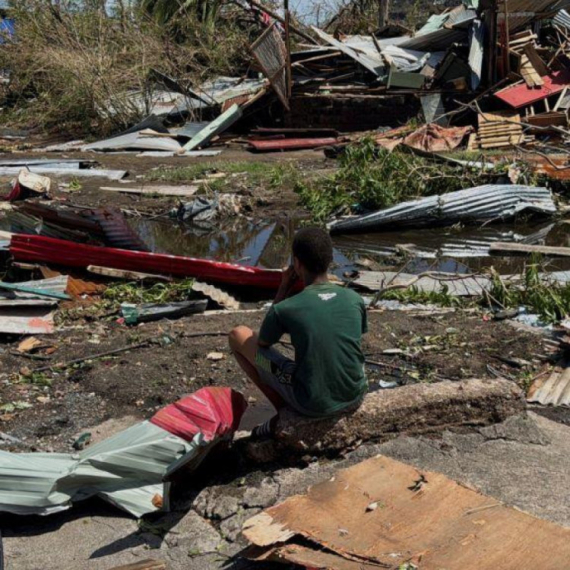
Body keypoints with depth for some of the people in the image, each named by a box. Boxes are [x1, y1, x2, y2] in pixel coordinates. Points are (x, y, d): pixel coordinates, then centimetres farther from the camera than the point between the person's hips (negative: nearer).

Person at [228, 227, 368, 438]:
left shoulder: (285, 309, -15)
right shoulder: (355, 300, -4)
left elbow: (262, 343, 7)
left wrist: (283, 288, 5)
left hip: (312, 405, -4)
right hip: (354, 398, 4)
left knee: (238, 335, 9)